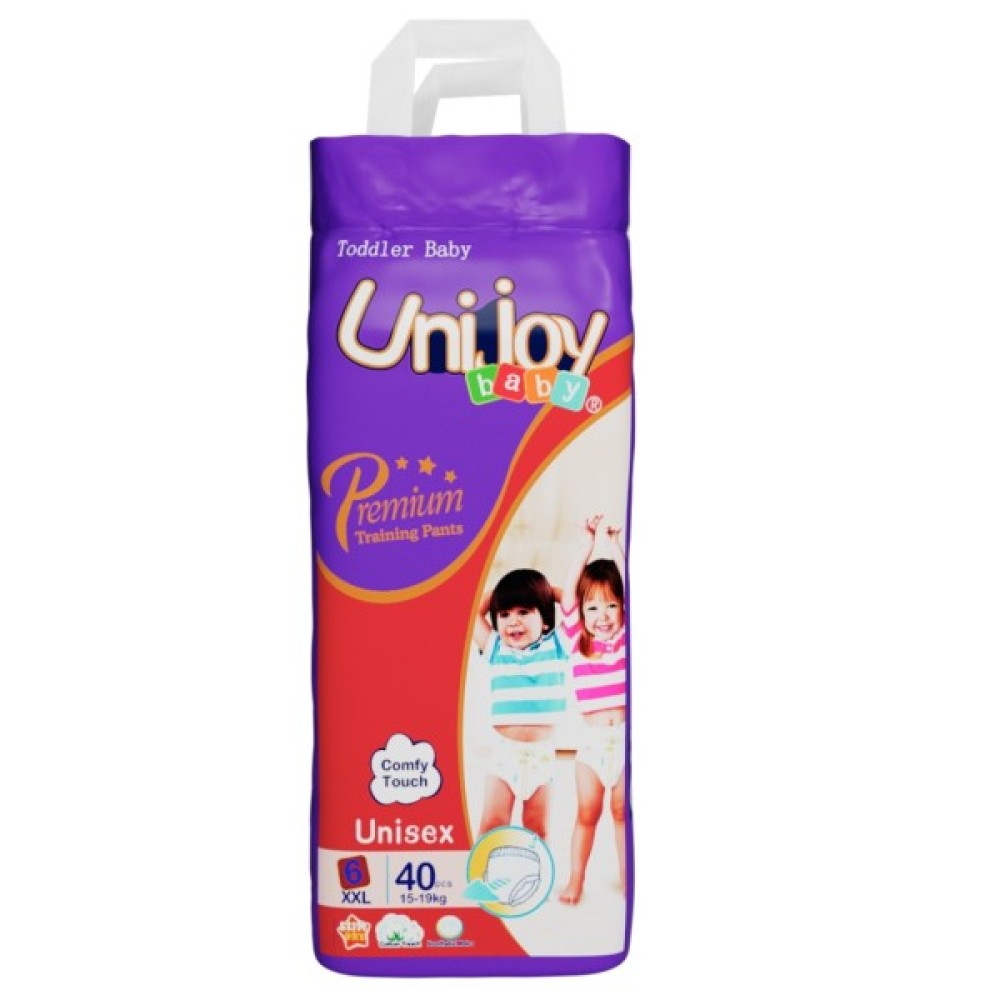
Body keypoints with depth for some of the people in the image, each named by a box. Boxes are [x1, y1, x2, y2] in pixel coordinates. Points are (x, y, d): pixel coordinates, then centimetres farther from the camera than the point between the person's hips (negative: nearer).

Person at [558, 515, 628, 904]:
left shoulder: (627, 637, 2)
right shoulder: (576, 639, 2)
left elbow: (631, 592, -9)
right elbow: (568, 592, -7)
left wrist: (617, 548, -10)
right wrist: (587, 544, -10)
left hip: (626, 735, 0)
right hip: (593, 738, 0)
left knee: (622, 811, 10)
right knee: (587, 813, 6)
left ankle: (627, 878, 24)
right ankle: (574, 881, 20)